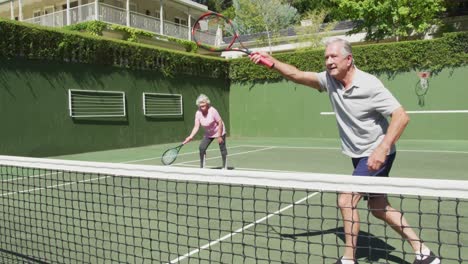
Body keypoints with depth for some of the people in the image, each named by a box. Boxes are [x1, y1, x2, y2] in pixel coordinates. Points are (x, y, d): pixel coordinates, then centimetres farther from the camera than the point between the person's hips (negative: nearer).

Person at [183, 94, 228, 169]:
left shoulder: (213, 111, -27)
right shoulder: (198, 113, -15)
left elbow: (220, 123, -21)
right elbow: (196, 127, -16)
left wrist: (219, 136, -20)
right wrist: (190, 137, -30)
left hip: (219, 131, -4)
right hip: (208, 134, 4)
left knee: (222, 148, -2)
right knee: (202, 148, -6)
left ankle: (225, 167, 14)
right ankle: (202, 167, 7)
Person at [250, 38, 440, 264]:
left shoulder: (369, 85, -22)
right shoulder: (329, 79, -3)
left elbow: (401, 116, -24)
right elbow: (298, 75, -7)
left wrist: (382, 148, -33)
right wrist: (272, 62, -23)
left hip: (376, 154, -8)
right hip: (359, 155, 8)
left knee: (346, 200, -13)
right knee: (378, 207, 14)